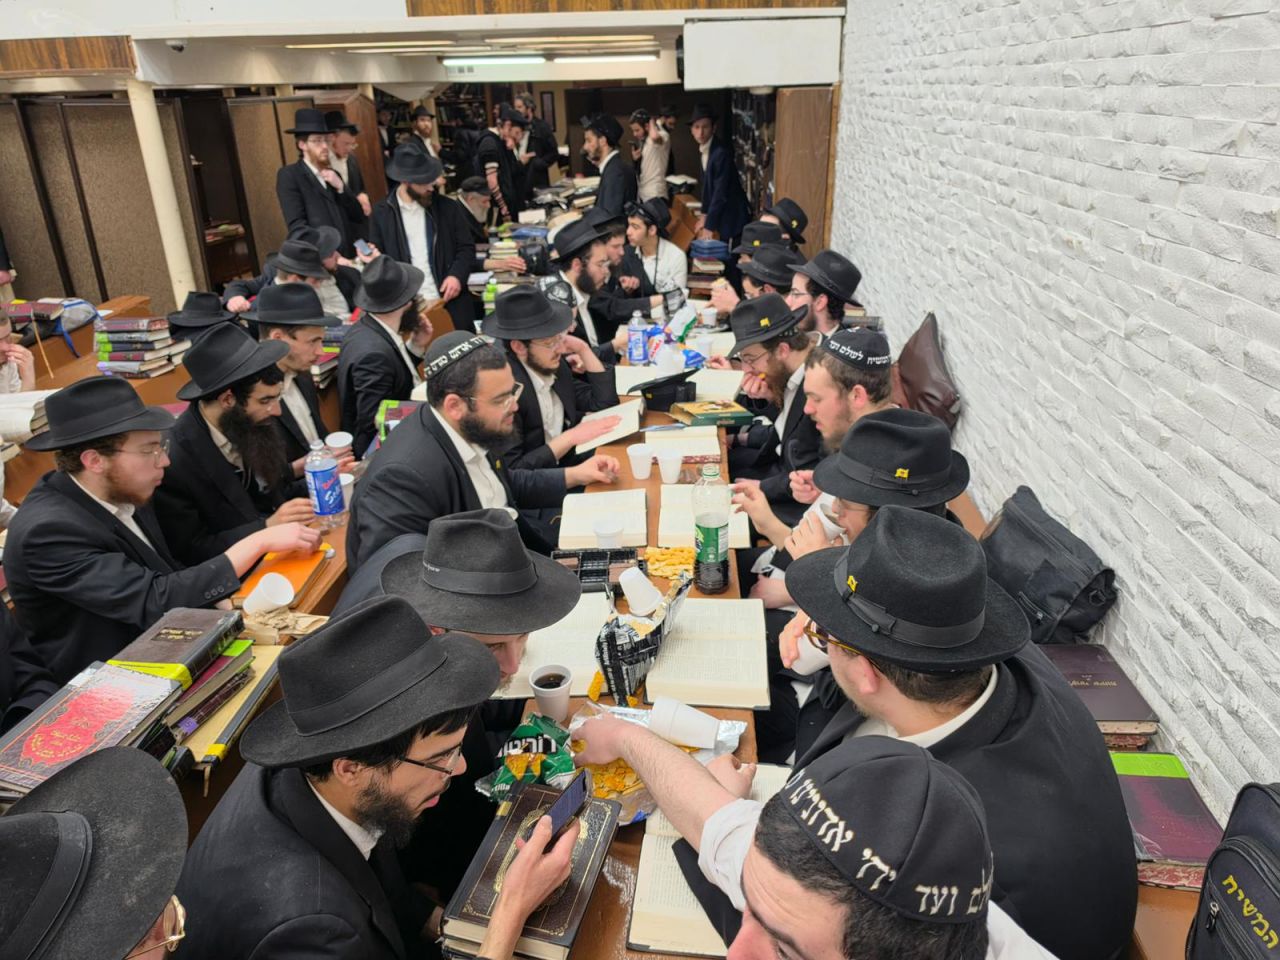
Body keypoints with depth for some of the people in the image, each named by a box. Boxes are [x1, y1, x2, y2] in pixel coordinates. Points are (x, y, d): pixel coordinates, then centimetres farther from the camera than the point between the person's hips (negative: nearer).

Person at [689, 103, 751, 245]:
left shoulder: (721, 153, -21)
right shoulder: (704, 151, 5)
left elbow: (721, 192, -23)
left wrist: (709, 226, -22)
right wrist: (705, 214, 13)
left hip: (733, 216, -8)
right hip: (723, 215, 8)